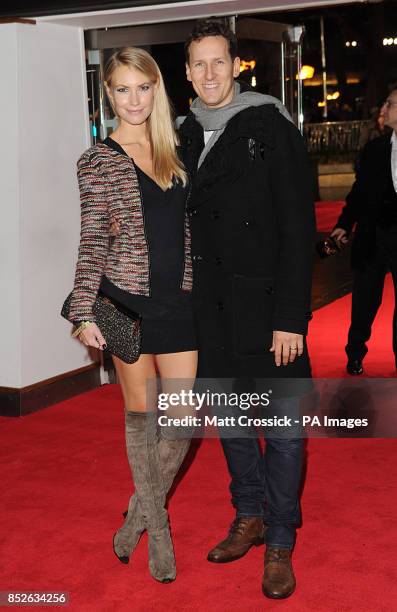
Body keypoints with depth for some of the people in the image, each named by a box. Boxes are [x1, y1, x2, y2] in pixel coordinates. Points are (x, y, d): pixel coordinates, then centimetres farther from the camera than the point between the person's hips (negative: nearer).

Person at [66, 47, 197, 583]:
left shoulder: (174, 152, 10)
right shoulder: (98, 161, -2)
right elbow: (93, 242, -6)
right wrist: (84, 313, -13)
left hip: (178, 300, 4)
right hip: (127, 299, -3)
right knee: (140, 413, 8)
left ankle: (141, 509, 28)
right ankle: (157, 527, 27)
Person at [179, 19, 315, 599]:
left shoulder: (271, 127, -7)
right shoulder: (186, 137, 10)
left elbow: (298, 227, -11)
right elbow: (184, 224, 14)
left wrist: (291, 317, -16)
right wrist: (186, 300, 6)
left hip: (267, 306, -5)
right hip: (212, 310, 6)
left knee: (282, 428, 2)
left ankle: (280, 543, 16)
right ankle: (249, 517, 32)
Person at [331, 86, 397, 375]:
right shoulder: (374, 149, 7)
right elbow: (360, 192, 11)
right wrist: (344, 225, 3)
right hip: (372, 237, 3)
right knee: (364, 302, 11)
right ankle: (355, 356, 26)